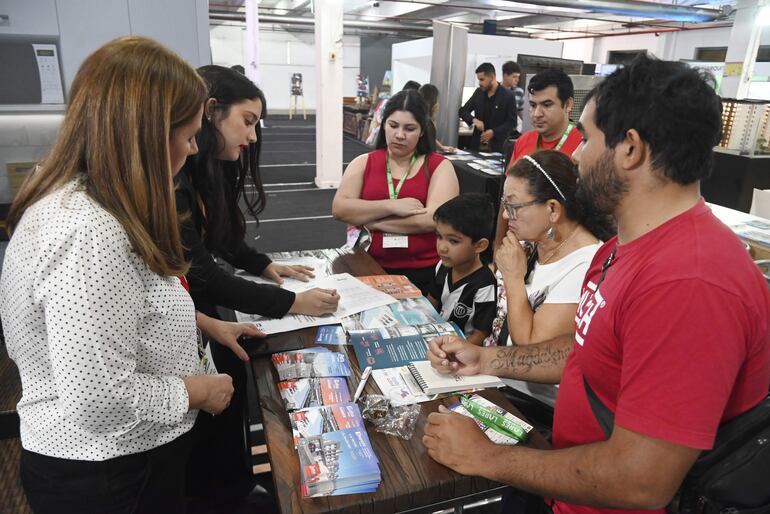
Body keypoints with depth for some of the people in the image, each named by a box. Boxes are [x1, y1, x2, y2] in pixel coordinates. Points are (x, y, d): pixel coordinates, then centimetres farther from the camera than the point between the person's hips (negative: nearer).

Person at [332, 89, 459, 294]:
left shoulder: (439, 166, 1)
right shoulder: (363, 163, 9)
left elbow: (434, 219, -13)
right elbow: (339, 208, -4)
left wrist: (367, 220, -8)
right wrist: (391, 206, -15)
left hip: (425, 273, -2)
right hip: (370, 268, 2)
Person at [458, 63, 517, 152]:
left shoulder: (508, 96, -6)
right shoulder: (478, 93, 7)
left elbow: (512, 122, -5)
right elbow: (463, 111, 12)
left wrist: (494, 132, -18)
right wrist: (474, 120, -8)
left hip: (497, 146, -4)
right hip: (477, 144, 4)